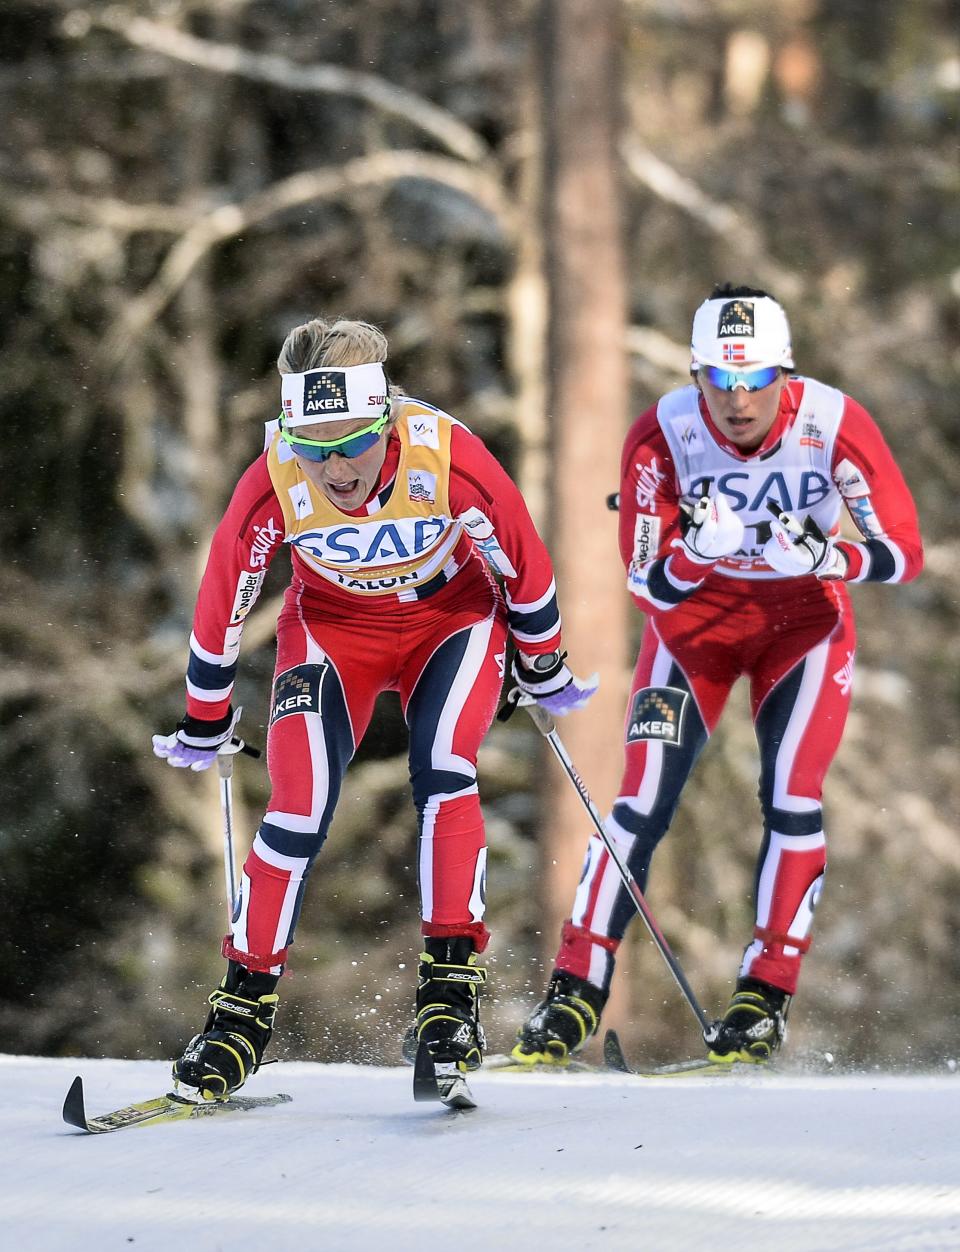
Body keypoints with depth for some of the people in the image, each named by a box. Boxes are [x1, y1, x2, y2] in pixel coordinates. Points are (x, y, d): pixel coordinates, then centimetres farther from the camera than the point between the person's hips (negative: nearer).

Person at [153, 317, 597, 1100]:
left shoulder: (452, 462, -33)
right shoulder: (273, 488, -29)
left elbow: (524, 565, -12)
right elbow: (222, 603, -10)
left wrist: (544, 670, 3)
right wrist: (204, 726, 3)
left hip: (452, 617, -1)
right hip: (333, 629, 1)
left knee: (442, 774, -24)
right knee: (299, 811, -13)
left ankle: (452, 983, -16)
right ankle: (246, 1000, 0)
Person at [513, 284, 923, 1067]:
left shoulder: (834, 424, -24)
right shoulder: (662, 436, -23)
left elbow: (903, 553, -19)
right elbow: (652, 586, -19)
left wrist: (822, 556, -37)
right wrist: (699, 549, -40)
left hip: (804, 617, 0)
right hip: (696, 617, 0)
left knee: (791, 796, -16)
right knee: (644, 801, -9)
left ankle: (766, 996, -5)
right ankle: (577, 992, -1)